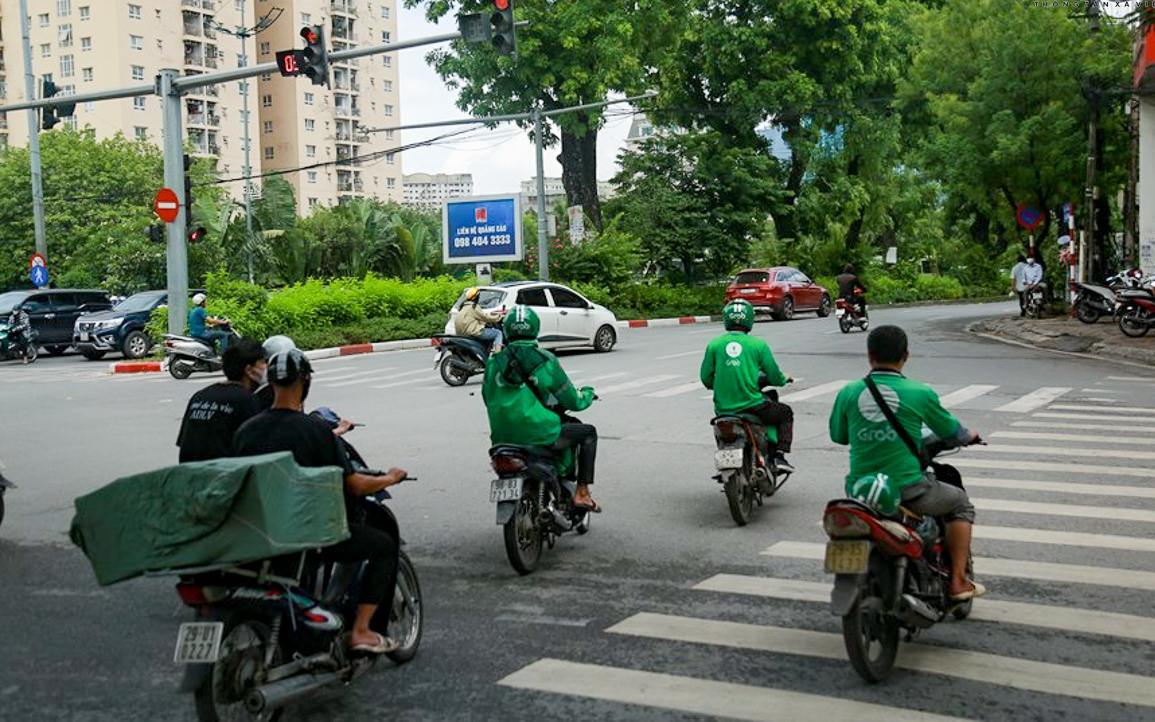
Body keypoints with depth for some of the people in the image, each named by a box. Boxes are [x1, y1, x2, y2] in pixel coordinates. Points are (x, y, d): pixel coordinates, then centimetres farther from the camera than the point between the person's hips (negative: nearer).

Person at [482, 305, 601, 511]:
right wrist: (588, 393, 21)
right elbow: (572, 401, -2)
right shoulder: (545, 360, -8)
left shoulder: (493, 362, 3)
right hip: (540, 435, -5)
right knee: (588, 433, 17)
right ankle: (582, 493, 10)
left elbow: (488, 400, 15)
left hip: (501, 438, 5)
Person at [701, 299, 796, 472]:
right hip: (752, 405, -3)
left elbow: (706, 378, 3)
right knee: (786, 413, 24)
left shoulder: (714, 344, 0)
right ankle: (779, 456, 10)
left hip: (723, 409, 3)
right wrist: (784, 379, 24)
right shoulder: (758, 344, -5)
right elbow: (774, 376, 0)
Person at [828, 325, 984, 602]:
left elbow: (837, 435, 12)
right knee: (961, 504, 24)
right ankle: (958, 581, 21)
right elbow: (950, 432, 7)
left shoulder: (848, 392, -2)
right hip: (907, 489, -3)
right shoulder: (920, 393, -8)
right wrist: (970, 436, 31)